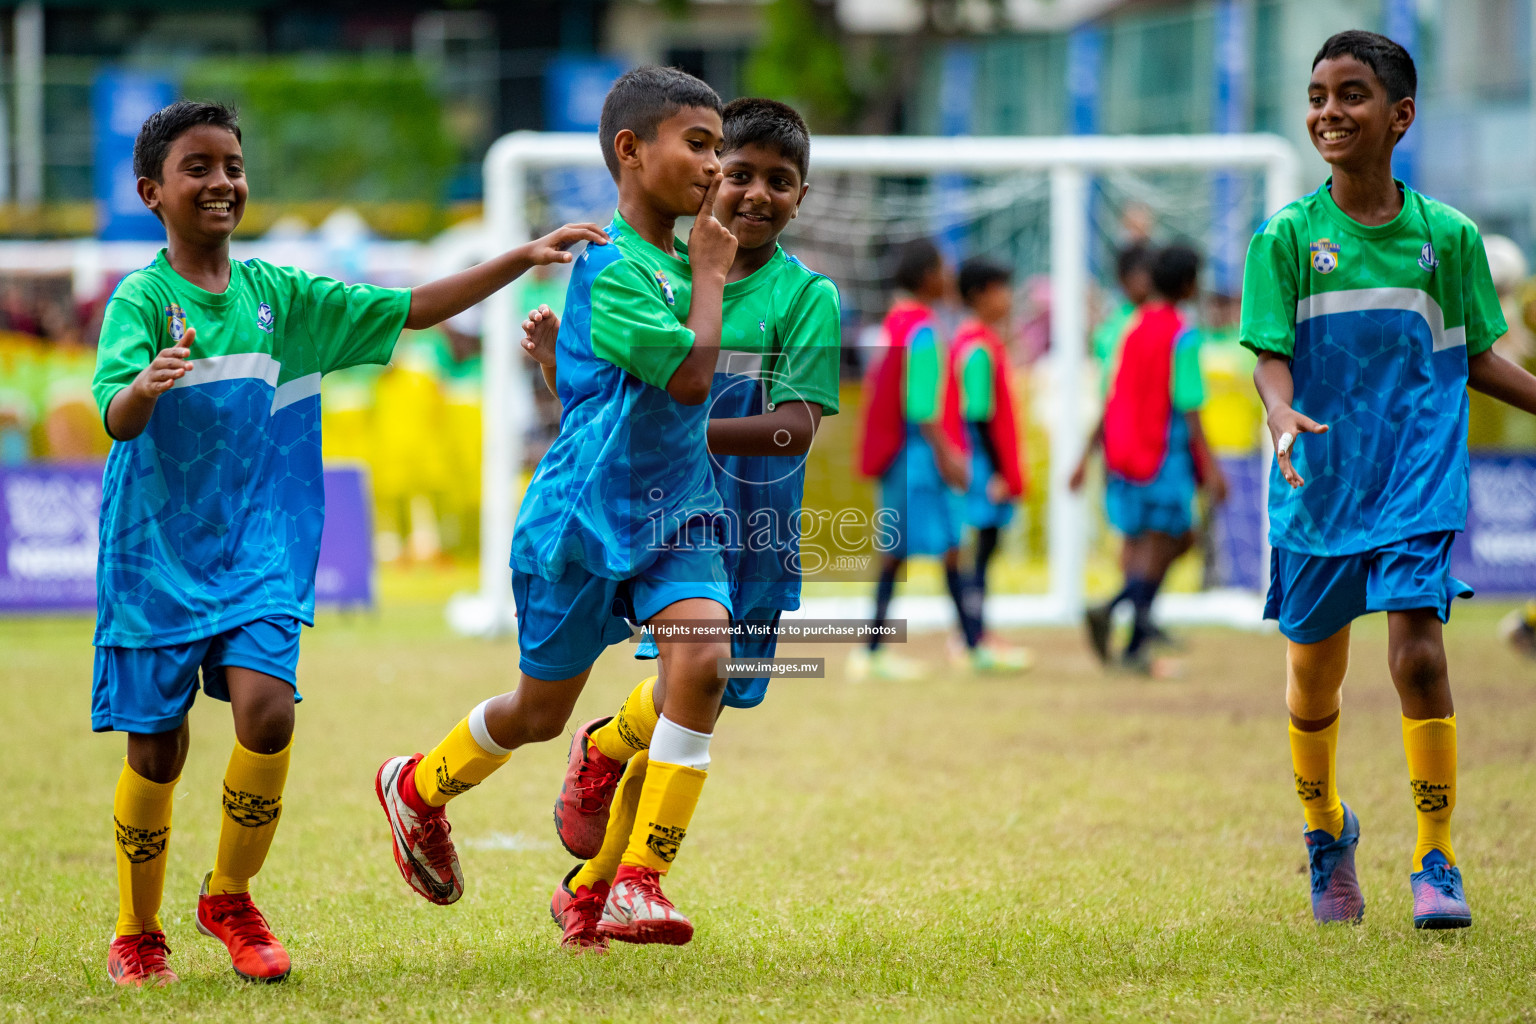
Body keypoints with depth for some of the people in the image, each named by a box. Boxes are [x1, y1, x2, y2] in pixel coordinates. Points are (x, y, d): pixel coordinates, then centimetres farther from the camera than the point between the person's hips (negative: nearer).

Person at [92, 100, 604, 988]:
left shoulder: (278, 294, 6)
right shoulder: (139, 300, -8)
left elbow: (411, 310, 9)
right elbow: (117, 417, -22)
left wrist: (521, 259, 1)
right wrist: (148, 384, -46)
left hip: (257, 548, 3)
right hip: (158, 551, -3)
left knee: (268, 709, -18)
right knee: (155, 749, 2)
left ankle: (230, 898, 4)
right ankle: (137, 934, 22)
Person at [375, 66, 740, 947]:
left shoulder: (682, 263, 8)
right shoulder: (612, 271, -19)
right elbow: (690, 377, -25)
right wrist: (709, 271, -16)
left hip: (676, 512, 6)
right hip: (587, 513, -6)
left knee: (702, 656, -21)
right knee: (541, 710, 10)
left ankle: (638, 881, -17)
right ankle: (419, 788, 43)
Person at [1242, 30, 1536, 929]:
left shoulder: (1449, 236, 2)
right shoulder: (1287, 237, -2)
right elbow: (1271, 355, -8)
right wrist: (1284, 416, -28)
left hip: (1419, 482, -1)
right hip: (1319, 484, 1)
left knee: (1417, 651, -17)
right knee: (1314, 678, 10)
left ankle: (1436, 862, -6)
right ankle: (1326, 830, 37)